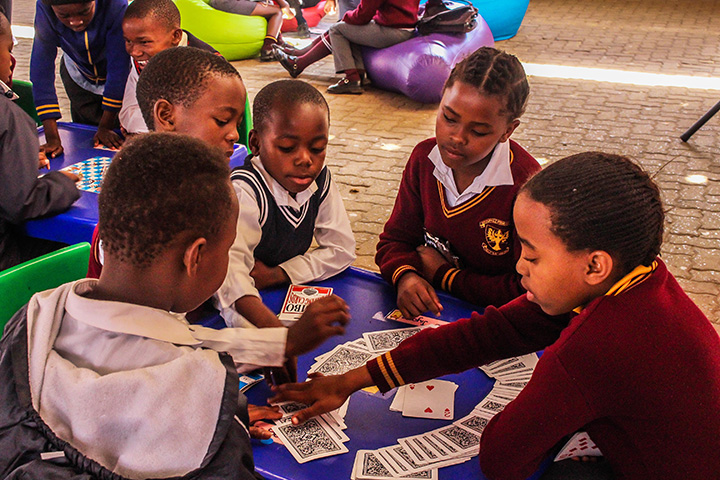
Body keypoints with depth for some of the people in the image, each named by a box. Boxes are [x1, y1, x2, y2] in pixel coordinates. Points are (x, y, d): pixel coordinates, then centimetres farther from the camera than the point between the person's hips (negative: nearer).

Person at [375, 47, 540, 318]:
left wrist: (443, 275, -10)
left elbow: (526, 292, -17)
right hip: (424, 312, 4)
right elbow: (395, 239, 6)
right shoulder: (424, 158, 0)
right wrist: (405, 277, -17)